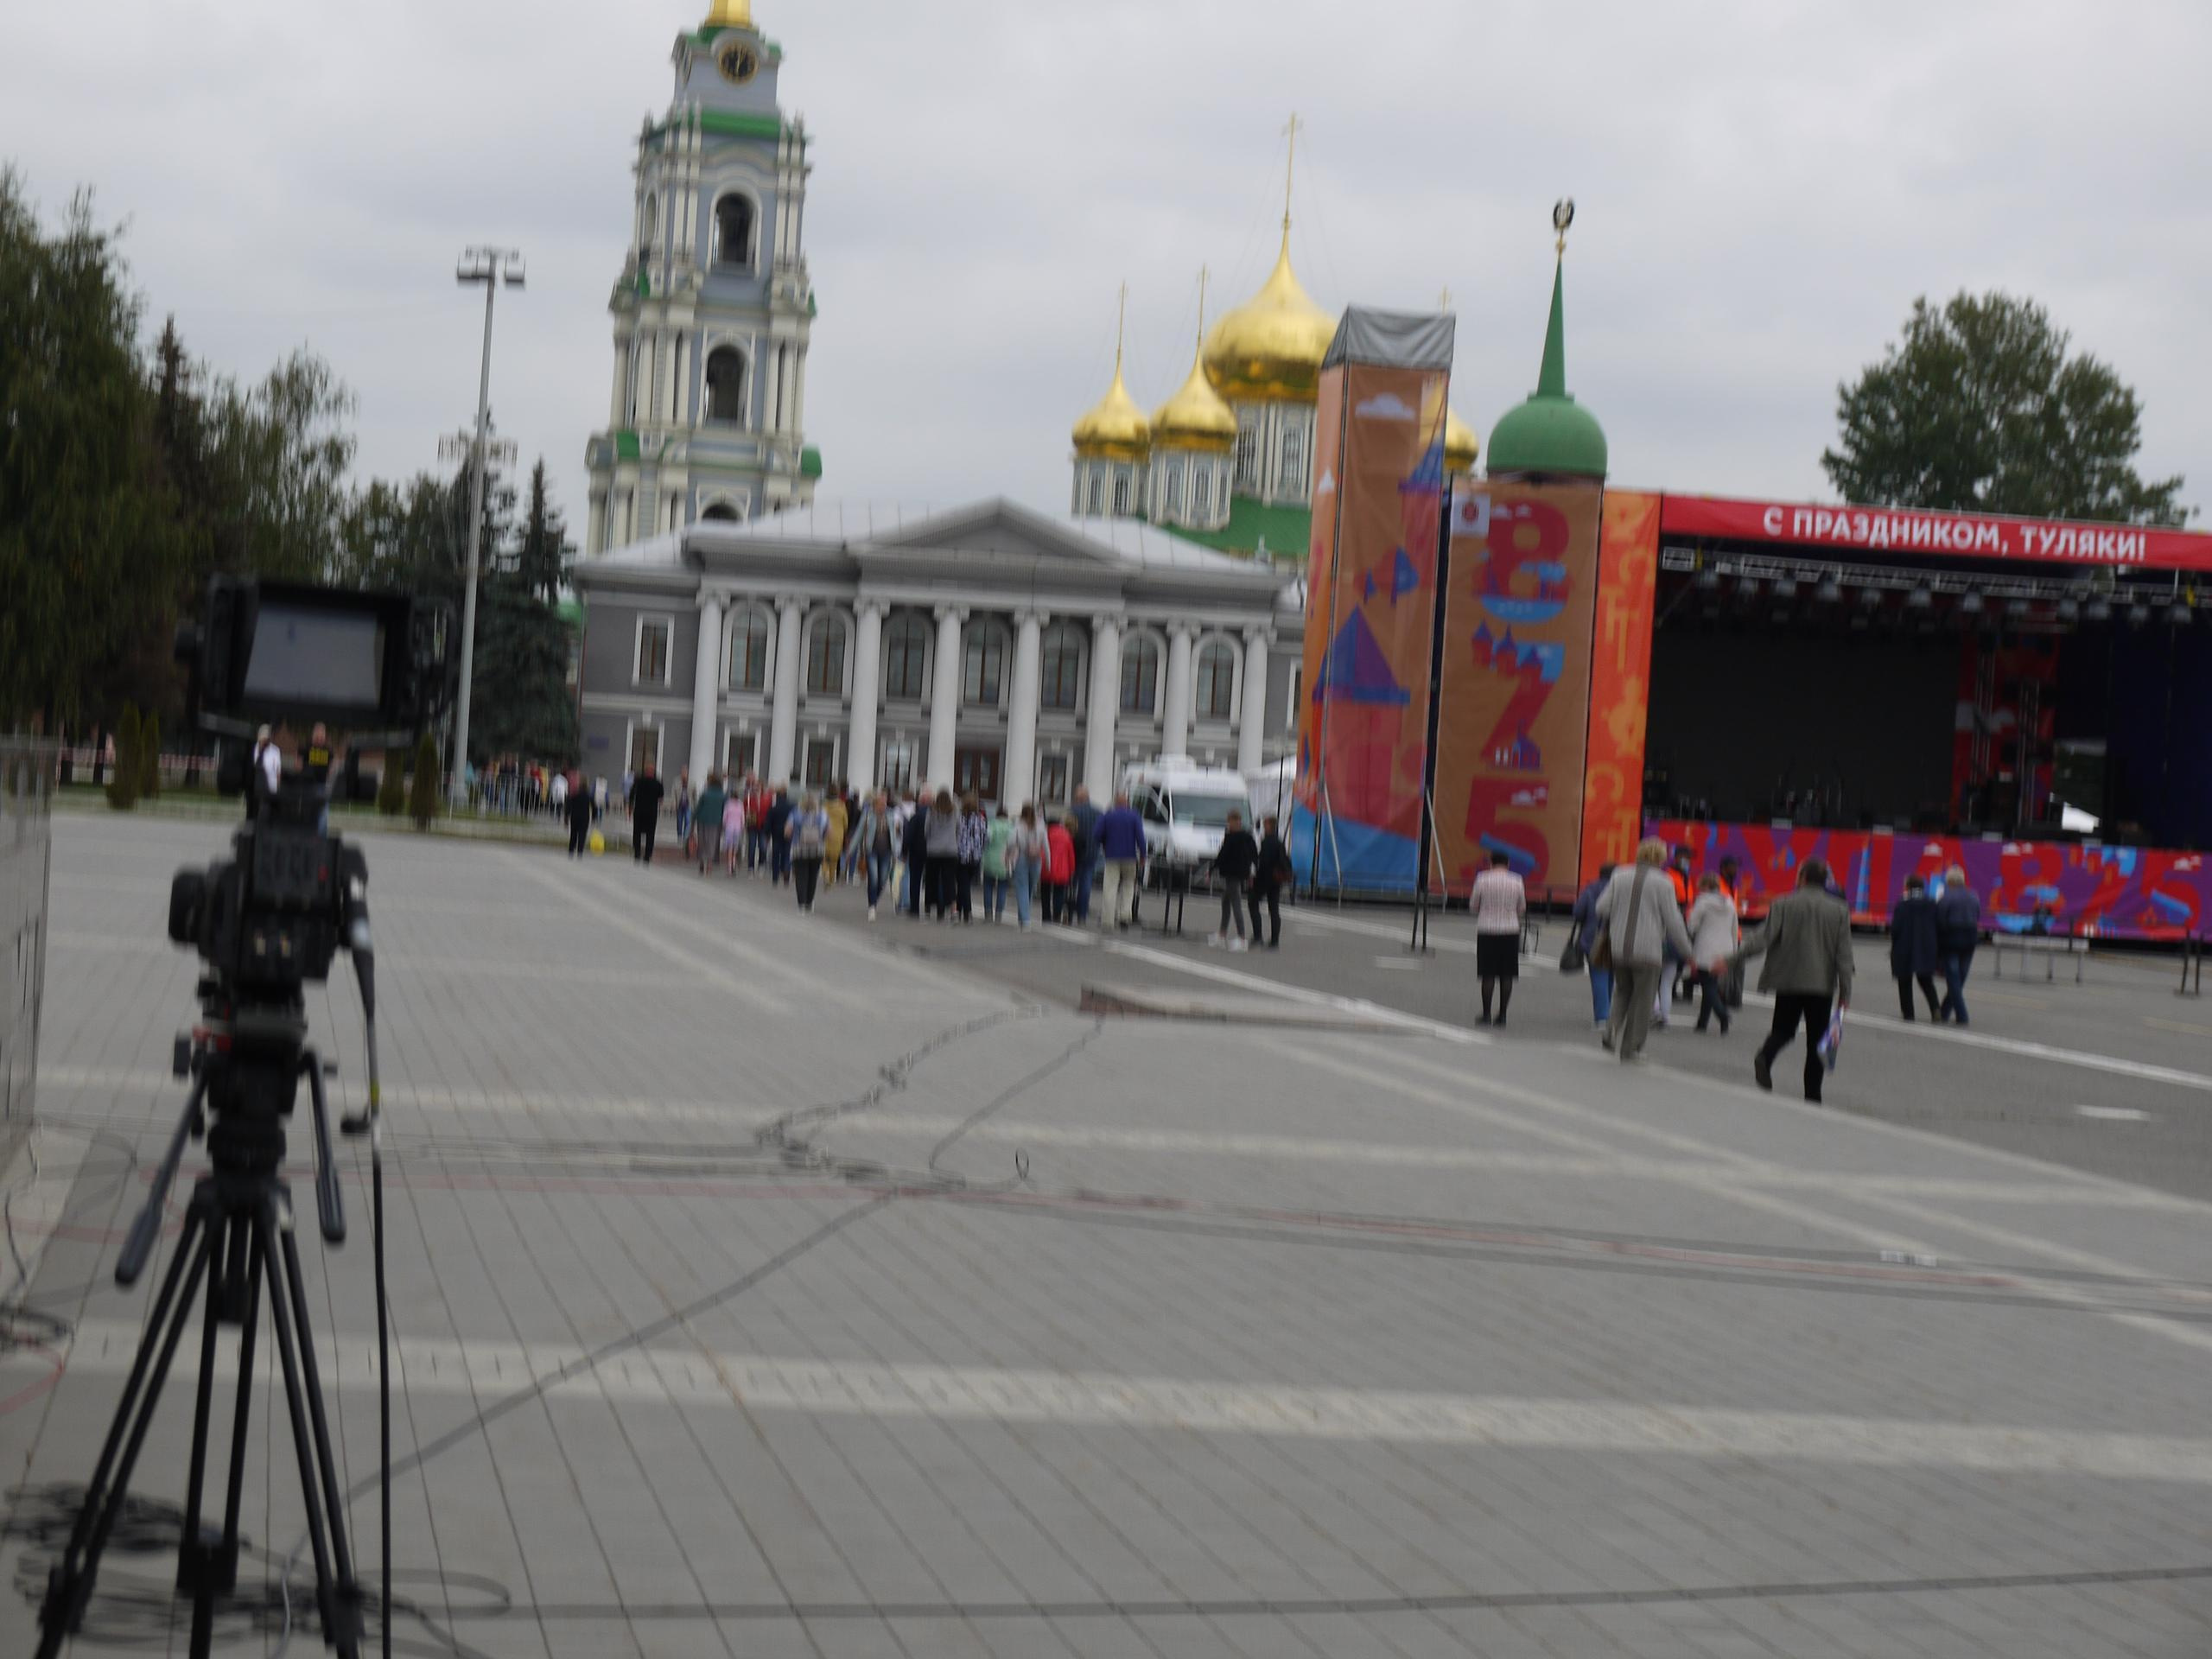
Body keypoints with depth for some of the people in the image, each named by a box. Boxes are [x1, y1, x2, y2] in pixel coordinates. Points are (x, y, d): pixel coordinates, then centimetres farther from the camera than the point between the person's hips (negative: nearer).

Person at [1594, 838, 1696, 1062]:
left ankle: (1613, 1030, -2)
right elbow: (1673, 920, -5)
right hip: (1648, 949, -4)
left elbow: (1602, 908, 2)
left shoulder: (1620, 877, 4)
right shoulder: (1663, 883, -6)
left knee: (1622, 992, 20)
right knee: (1643, 999, 6)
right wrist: (1686, 950, 4)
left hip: (1619, 946, 4)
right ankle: (1630, 1048, 6)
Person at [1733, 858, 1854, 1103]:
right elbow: (1844, 954, -1)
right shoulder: (1839, 910, 1)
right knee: (1816, 1041, 6)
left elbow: (1763, 938, -11)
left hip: (1788, 981, 0)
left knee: (1783, 1030, 14)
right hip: (1822, 983, 0)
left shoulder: (1783, 905, -4)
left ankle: (1764, 1058, -18)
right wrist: (1845, 991, 1)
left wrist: (1731, 959, -6)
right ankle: (1812, 1096, 1)